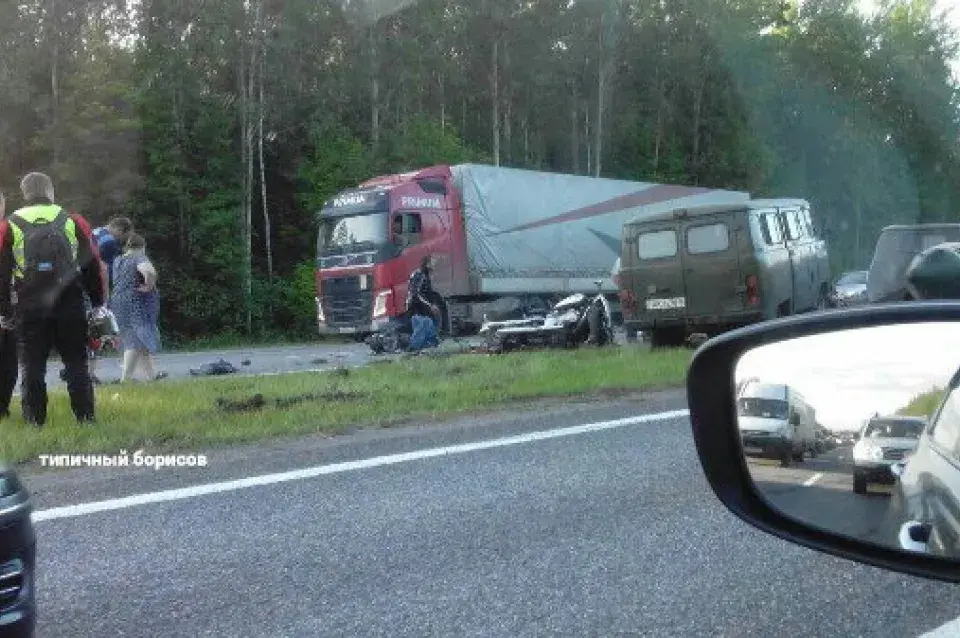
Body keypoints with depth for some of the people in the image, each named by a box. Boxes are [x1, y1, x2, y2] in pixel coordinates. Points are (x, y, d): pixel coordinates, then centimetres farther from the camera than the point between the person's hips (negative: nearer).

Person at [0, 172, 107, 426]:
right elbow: (93, 264, 4)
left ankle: (35, 418, 8)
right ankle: (85, 415, 6)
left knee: (33, 366, 7)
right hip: (70, 306, 0)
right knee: (76, 364, 7)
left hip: (29, 309, 0)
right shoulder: (73, 221, 3)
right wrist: (98, 303, 11)